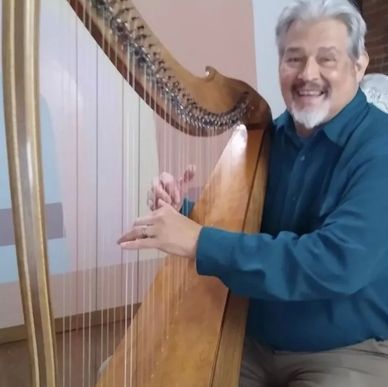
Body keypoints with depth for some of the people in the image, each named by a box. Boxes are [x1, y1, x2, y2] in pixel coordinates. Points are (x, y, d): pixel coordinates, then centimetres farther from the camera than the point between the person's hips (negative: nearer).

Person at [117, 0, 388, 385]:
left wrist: (200, 242, -33)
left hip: (348, 354, -5)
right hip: (251, 341, 5)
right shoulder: (268, 136, 2)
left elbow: (337, 263, -30)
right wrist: (180, 213, -13)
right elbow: (233, 223, 9)